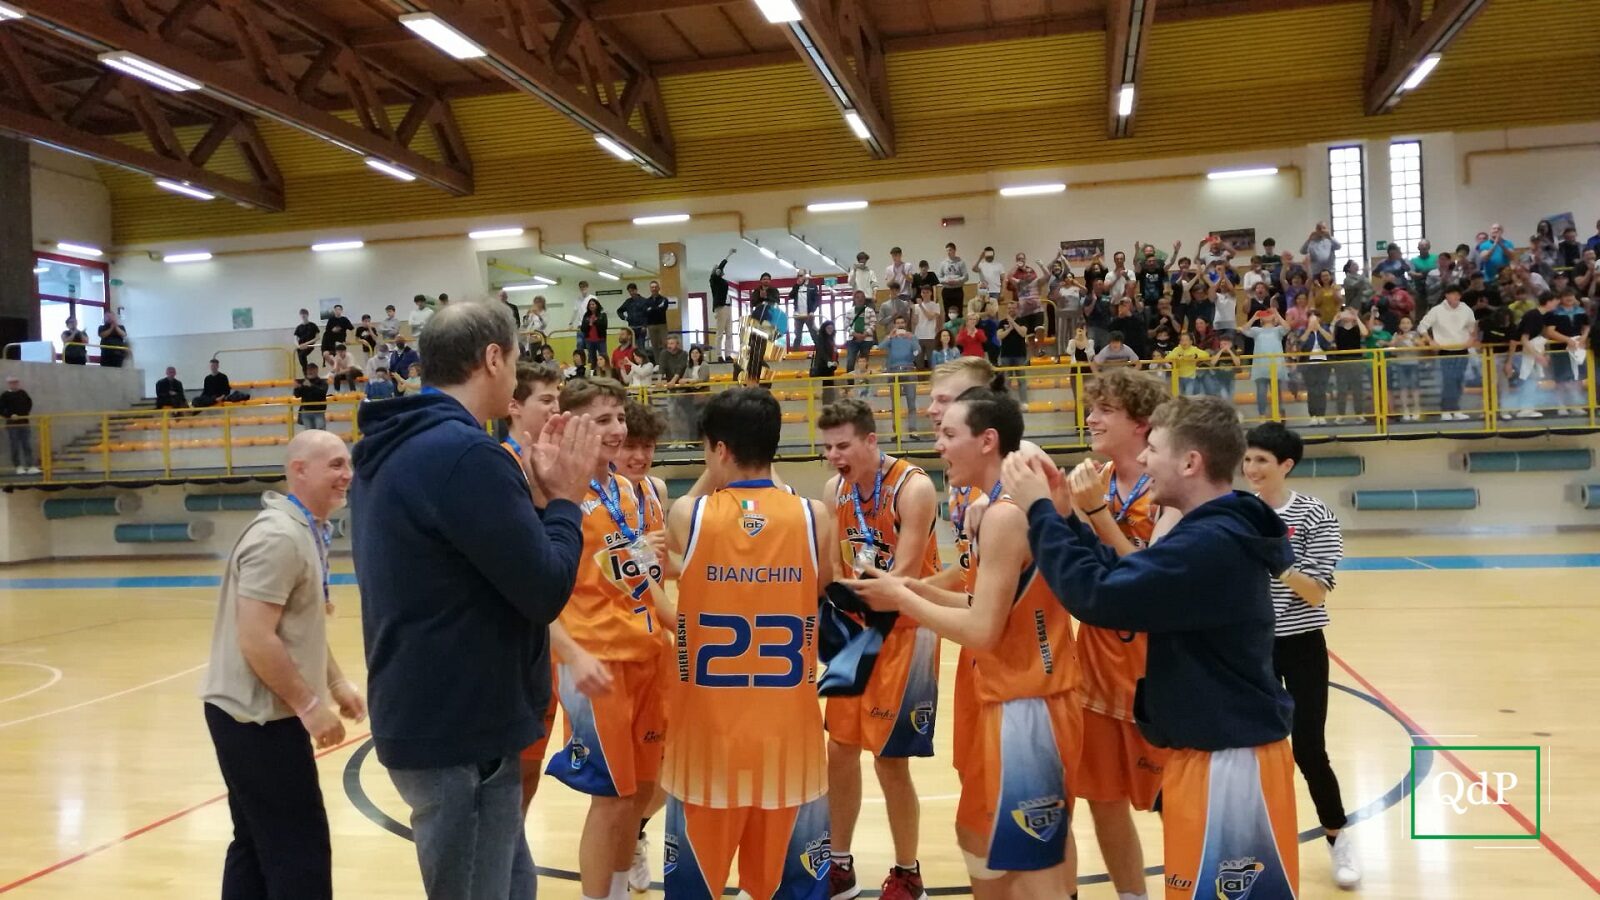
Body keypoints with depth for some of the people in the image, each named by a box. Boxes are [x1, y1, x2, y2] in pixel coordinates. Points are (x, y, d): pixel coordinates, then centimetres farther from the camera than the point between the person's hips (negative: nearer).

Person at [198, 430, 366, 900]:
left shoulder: (306, 533, 12)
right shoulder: (280, 536, -20)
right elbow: (256, 638, -26)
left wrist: (336, 682, 14)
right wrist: (309, 705, -21)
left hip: (256, 714, 10)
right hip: (258, 717, -10)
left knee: (256, 845, 17)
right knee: (299, 852, -5)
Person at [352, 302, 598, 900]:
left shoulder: (393, 448, 9)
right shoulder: (466, 454, -22)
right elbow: (546, 591, -20)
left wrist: (533, 495, 7)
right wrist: (562, 499, -6)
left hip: (424, 720, 10)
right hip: (462, 734, -10)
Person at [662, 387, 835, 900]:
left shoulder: (687, 516, -7)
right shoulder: (814, 518, -5)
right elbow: (820, 598, 7)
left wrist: (710, 478, 12)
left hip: (708, 734, 0)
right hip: (788, 734, 1)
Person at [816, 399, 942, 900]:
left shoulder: (913, 487, -19)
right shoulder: (835, 489, 2)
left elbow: (902, 576, -24)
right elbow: (831, 566, 3)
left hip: (904, 633, -6)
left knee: (890, 760, -2)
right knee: (840, 751, 11)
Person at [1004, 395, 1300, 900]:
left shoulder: (1211, 544, -25)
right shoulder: (1213, 534, 9)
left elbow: (1097, 595, -28)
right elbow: (1125, 579, 10)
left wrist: (1039, 511, -18)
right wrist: (1063, 512, 3)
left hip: (1227, 759, -10)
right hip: (1215, 749, 10)